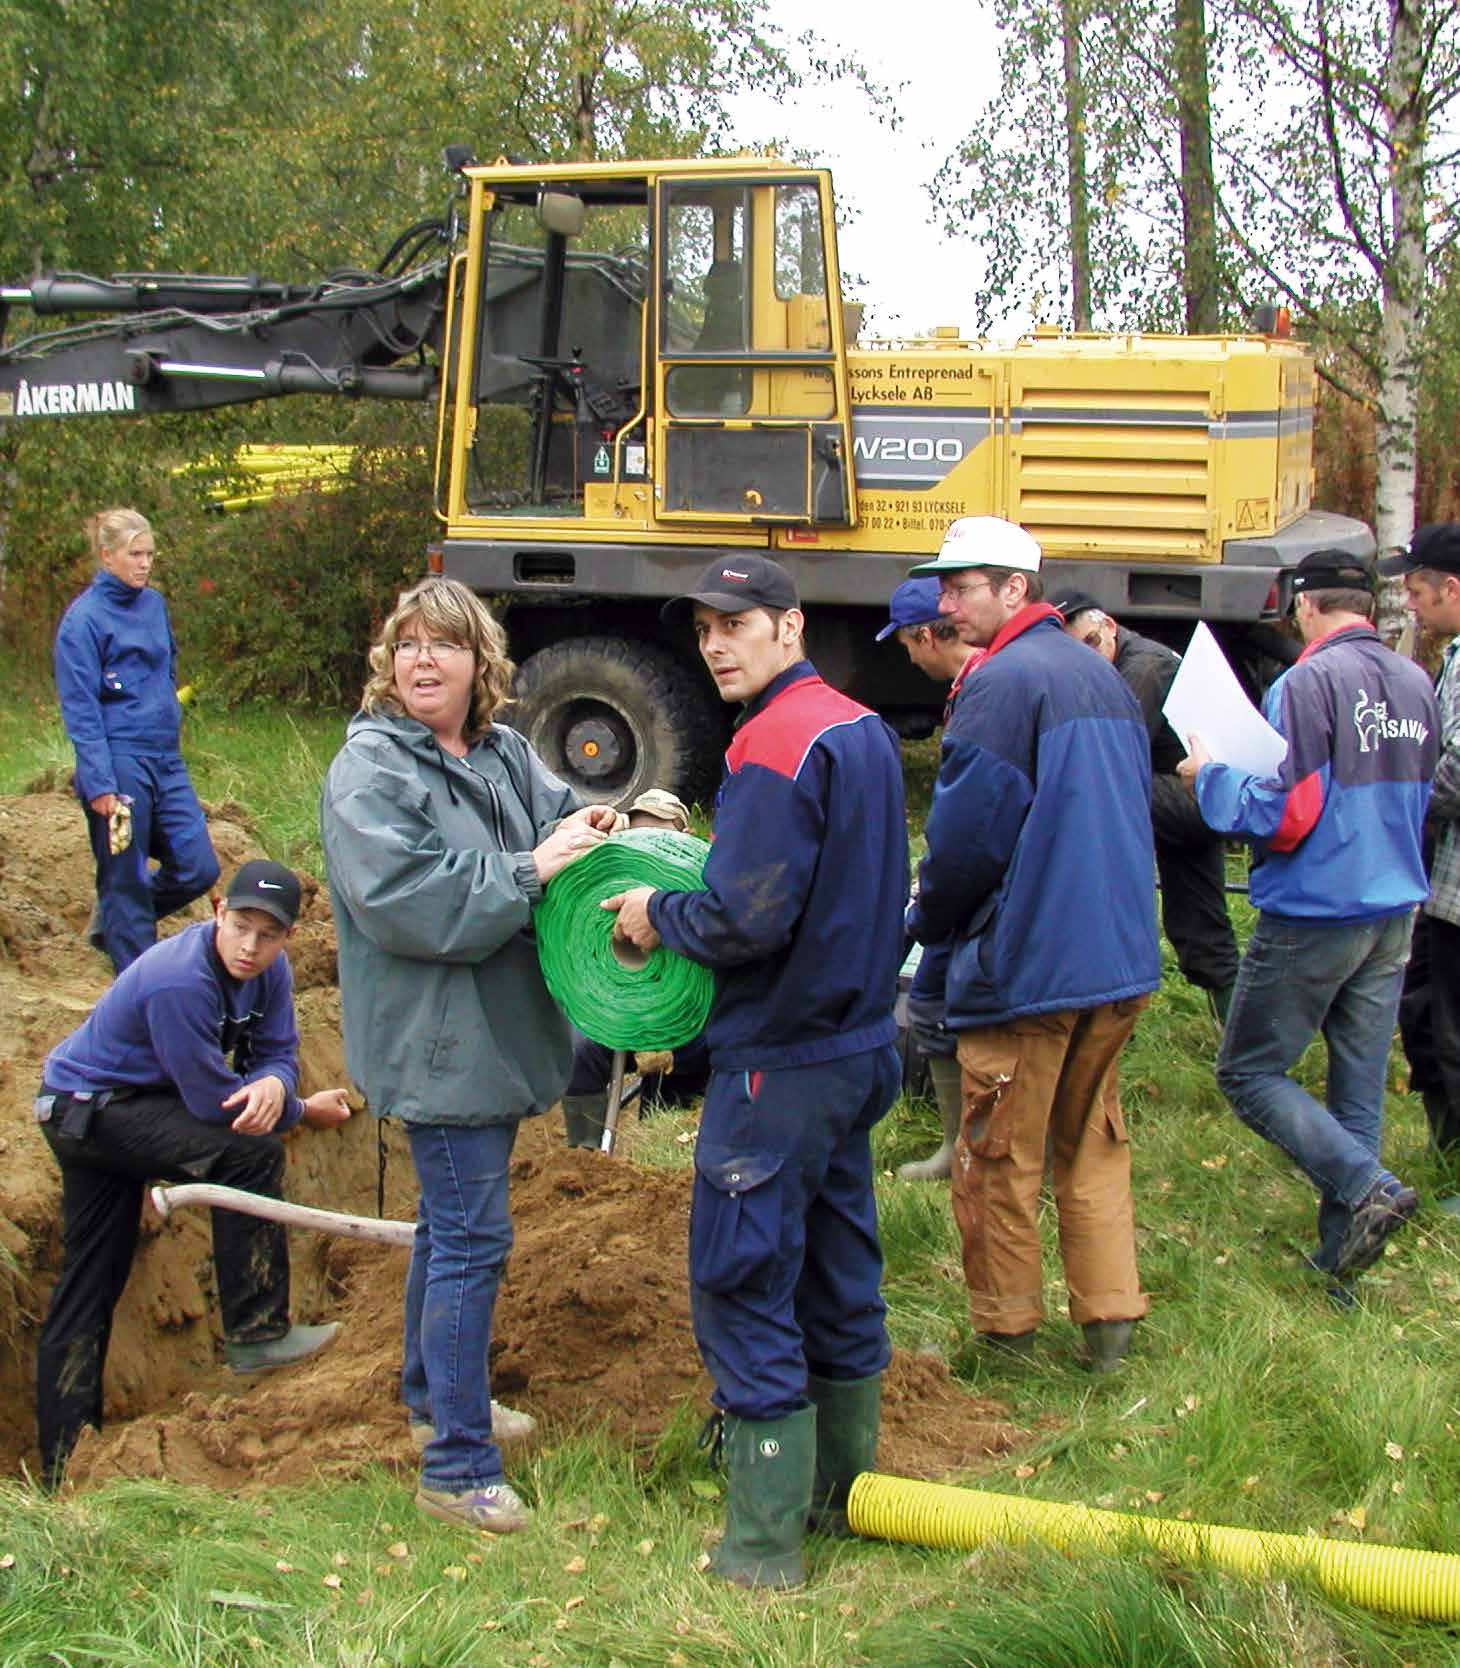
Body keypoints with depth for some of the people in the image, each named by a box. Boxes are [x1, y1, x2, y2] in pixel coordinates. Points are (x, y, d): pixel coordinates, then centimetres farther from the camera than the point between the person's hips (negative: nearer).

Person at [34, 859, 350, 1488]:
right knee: (251, 1152, -25)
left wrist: (271, 1083, -30)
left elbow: (278, 1051, -5)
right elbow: (212, 1101, -27)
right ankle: (254, 1333, -16)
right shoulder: (178, 982, -32)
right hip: (86, 1108, -9)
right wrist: (304, 1111, -14)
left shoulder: (268, 969, -6)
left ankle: (62, 1459, 18)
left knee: (88, 1283, 11)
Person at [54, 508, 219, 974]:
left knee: (198, 869, 5)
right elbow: (80, 709, -12)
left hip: (165, 760, 7)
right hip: (120, 765, -7)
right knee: (127, 881, 1)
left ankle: (112, 920, 29)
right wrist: (98, 784, -17)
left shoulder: (154, 604, 11)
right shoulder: (84, 617, -9)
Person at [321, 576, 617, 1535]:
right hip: (437, 1042, -9)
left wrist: (592, 825, -9)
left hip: (498, 1032, 9)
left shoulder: (503, 751, 7)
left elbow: (558, 817, 15)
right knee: (473, 1239, -7)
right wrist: (527, 870, -25)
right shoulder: (372, 770, -17)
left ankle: (435, 1397, 40)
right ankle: (456, 1468, 1)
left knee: (455, 1220, 22)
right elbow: (401, 895, -27)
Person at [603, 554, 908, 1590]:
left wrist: (660, 915, -8)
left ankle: (765, 1541, 5)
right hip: (862, 1045, 9)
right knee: (838, 1268, 18)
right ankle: (844, 1491, 31)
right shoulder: (866, 731, 9)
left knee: (744, 1282, -1)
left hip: (780, 1062, -9)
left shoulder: (775, 746, -19)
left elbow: (744, 922, -25)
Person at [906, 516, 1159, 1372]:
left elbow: (967, 833, -14)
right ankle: (1111, 1324, 19)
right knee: (1094, 1145, 17)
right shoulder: (1103, 676, 12)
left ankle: (1008, 1335, 15)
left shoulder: (1005, 681, -14)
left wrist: (928, 918, 3)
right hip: (1122, 955, 8)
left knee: (999, 1158, 5)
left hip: (1027, 964, -8)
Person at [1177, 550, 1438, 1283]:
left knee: (1249, 1072, 4)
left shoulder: (1308, 683, -17)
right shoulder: (1416, 683, 6)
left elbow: (1280, 814, -20)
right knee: (1360, 1086, 12)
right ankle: (1340, 1259, 17)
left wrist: (1209, 774, -5)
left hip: (1313, 916, -7)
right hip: (1395, 913, 7)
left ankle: (1365, 1186, -10)